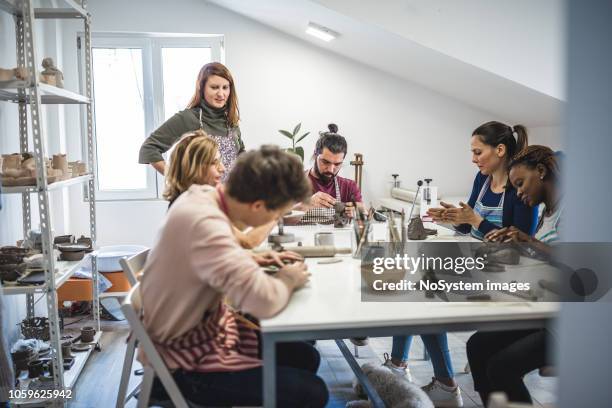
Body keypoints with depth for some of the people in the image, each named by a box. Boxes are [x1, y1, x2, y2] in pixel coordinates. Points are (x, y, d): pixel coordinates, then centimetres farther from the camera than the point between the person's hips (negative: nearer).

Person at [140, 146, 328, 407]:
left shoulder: (204, 195, -5)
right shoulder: (203, 223, -34)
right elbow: (264, 300, -41)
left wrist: (253, 260, 0)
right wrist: (288, 280, -19)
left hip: (205, 326, 9)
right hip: (189, 357, -9)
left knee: (307, 357, 12)